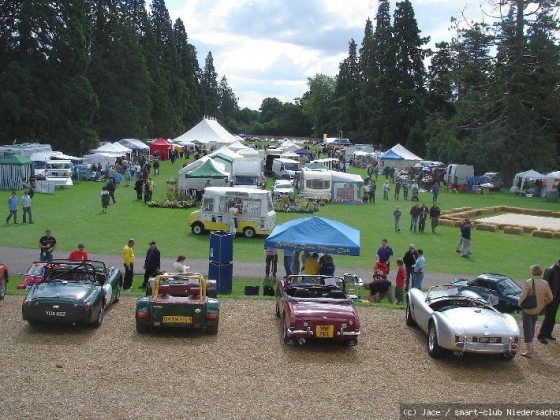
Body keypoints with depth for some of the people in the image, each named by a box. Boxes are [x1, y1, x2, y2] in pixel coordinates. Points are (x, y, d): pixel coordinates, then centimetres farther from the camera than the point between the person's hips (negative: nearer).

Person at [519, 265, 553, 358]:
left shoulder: (528, 282, -21)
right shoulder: (545, 283, -5)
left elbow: (523, 296, -21)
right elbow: (550, 298, 0)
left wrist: (520, 304, -3)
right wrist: (543, 304, 14)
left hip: (528, 309, -5)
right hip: (538, 309, 5)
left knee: (527, 329, 1)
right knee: (532, 327, 25)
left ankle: (529, 351, -4)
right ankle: (530, 344, 39)